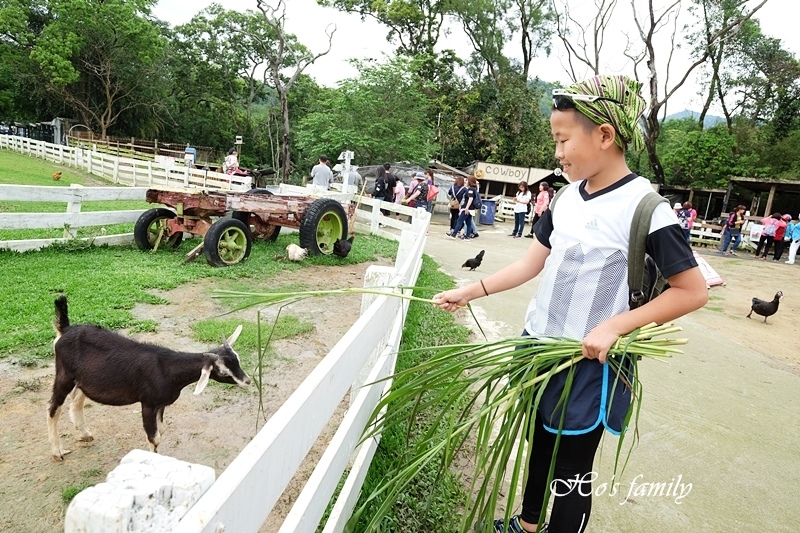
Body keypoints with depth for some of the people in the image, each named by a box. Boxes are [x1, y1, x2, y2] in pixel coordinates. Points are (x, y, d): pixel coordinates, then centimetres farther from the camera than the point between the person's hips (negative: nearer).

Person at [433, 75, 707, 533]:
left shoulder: (644, 207, -17)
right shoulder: (568, 197, 2)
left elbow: (693, 291, -13)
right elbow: (533, 263, 7)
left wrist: (615, 326, -21)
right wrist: (470, 292, 2)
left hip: (587, 363, -7)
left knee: (572, 470, 9)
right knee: (539, 444, 24)